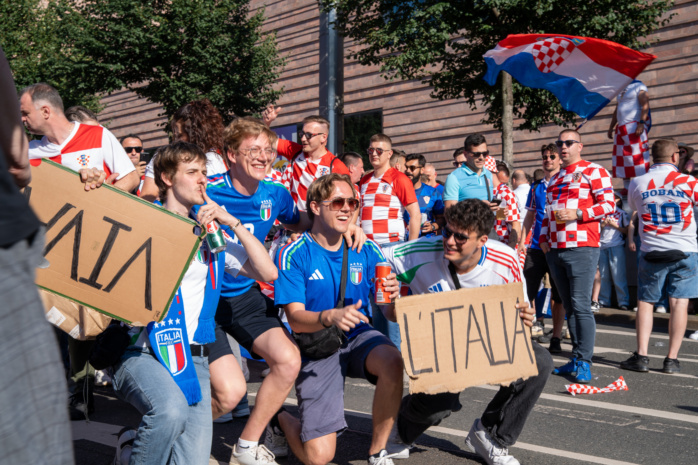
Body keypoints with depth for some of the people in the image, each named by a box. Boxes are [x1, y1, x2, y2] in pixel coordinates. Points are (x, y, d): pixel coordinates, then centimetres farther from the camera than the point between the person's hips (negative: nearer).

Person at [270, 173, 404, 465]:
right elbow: (296, 319, -15)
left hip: (358, 337, 3)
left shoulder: (367, 250, 1)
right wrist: (330, 317, -36)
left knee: (392, 362, -33)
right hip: (317, 348, -3)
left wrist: (392, 296, -22)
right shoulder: (294, 255, -10)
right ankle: (282, 420, 26)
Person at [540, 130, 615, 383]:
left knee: (581, 305, -10)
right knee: (568, 306, 9)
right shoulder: (554, 179, 21)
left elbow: (608, 204, -7)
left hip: (581, 248, -7)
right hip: (555, 249, 7)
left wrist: (577, 214, -17)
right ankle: (576, 359, 15)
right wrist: (543, 238, 12)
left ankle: (585, 362, -6)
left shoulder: (594, 171, 0)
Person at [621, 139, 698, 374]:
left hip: (651, 252, 1)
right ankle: (672, 359, 1)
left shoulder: (637, 183, 1)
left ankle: (641, 356, 5)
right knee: (679, 302, 1)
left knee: (645, 301, 9)